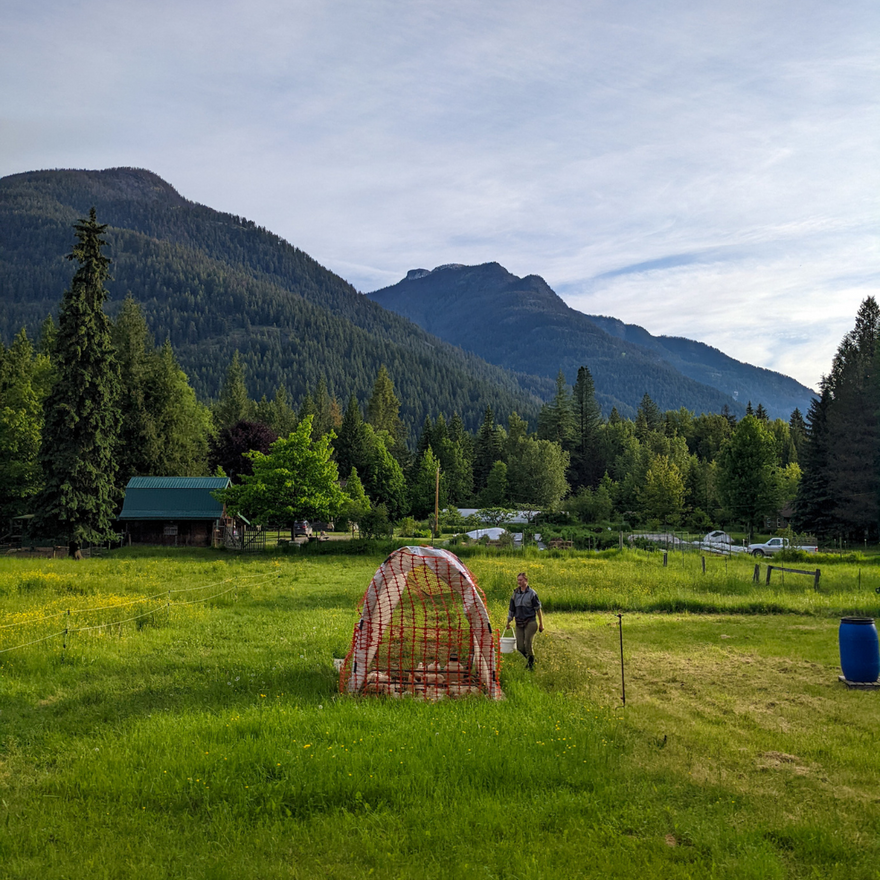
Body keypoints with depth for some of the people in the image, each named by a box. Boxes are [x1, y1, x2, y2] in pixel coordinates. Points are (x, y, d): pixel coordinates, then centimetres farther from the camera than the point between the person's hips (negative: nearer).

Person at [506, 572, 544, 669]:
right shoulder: (515, 593, 9)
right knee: (520, 647, 1)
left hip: (530, 623, -4)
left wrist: (541, 624, -1)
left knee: (528, 645, -10)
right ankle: (529, 660, 26)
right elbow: (511, 609, 17)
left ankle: (531, 663, 12)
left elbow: (538, 609, -1)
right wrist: (508, 621, 15)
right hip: (519, 623, 4)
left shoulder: (532, 593, -3)